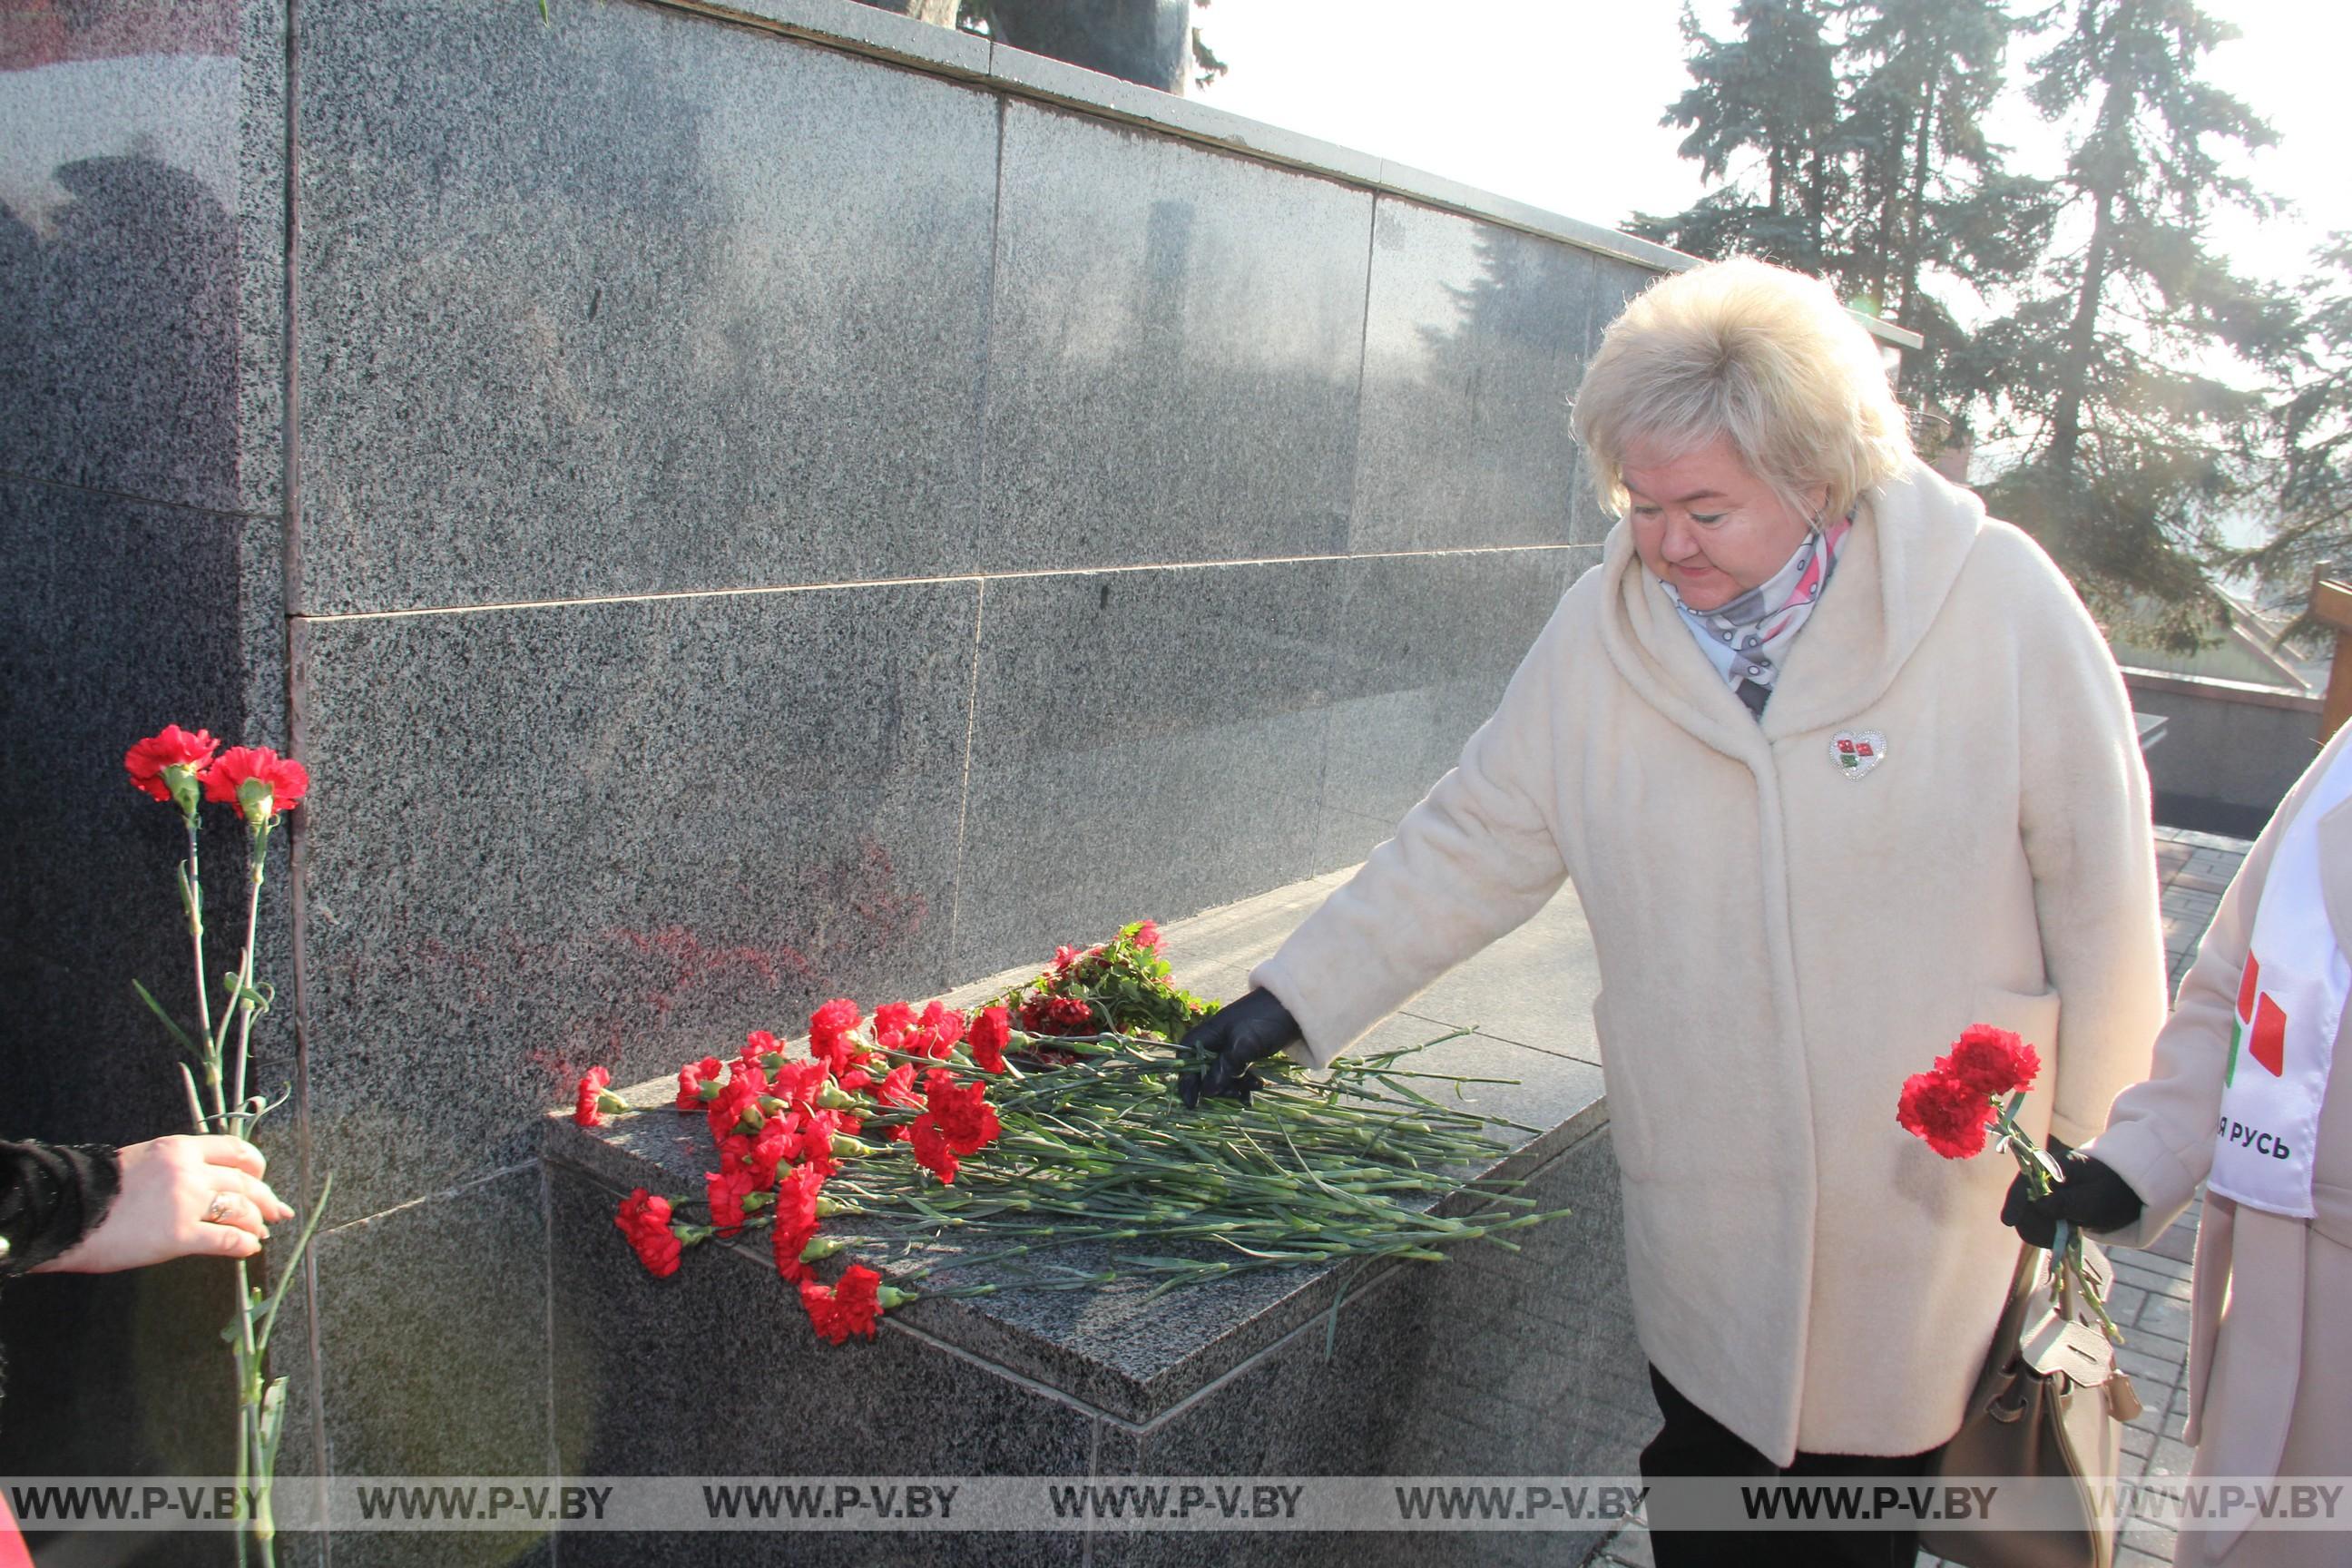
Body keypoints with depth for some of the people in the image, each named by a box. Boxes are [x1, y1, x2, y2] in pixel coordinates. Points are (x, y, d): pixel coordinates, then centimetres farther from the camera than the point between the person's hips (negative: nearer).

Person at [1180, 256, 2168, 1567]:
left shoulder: (1998, 598, -11)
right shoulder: (1604, 629, -4)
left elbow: (2099, 881, -4)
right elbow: (1472, 847, 1)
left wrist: (2094, 1147, 1)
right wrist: (1294, 1000, -4)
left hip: (1937, 1202, -1)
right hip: (1707, 1204, 2)